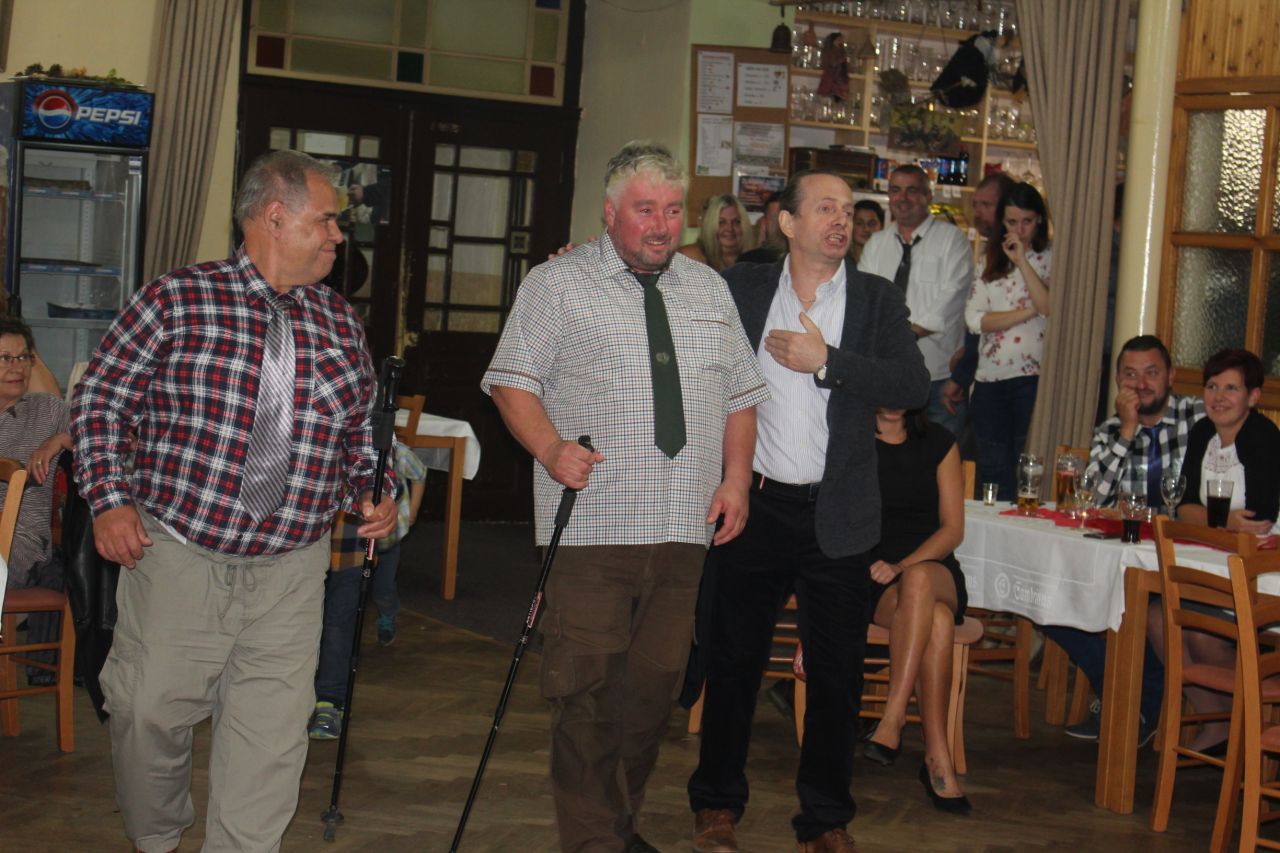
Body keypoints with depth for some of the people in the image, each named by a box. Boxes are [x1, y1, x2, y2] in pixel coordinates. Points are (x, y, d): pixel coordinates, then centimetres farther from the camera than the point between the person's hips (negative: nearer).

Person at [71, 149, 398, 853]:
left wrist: (373, 493, 2)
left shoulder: (341, 324, 10)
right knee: (149, 713, 6)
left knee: (270, 741, 1)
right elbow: (100, 400, -1)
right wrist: (111, 500, -10)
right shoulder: (177, 300, -4)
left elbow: (360, 429, 20)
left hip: (290, 571, 3)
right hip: (176, 553, -3)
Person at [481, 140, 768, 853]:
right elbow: (513, 380, -1)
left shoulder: (710, 289, 17)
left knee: (656, 684, 7)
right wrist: (551, 449, -18)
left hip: (686, 525, 4)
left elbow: (740, 394, 19)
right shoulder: (557, 284, 3)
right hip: (591, 522, -4)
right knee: (586, 687, -6)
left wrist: (736, 479, 6)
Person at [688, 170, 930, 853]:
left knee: (837, 672, 6)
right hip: (754, 504, 0)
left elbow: (914, 387, -10)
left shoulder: (877, 299, 3)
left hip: (837, 517, 0)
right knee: (734, 660, 10)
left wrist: (826, 359, -16)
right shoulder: (741, 289, 3)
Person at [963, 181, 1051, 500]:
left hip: (1034, 377, -4)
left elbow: (1051, 307, -14)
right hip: (990, 378, 4)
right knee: (992, 471, 7)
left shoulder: (1051, 259, 3)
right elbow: (974, 318, 2)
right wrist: (1028, 312, -7)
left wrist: (1022, 261, -12)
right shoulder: (990, 261, 14)